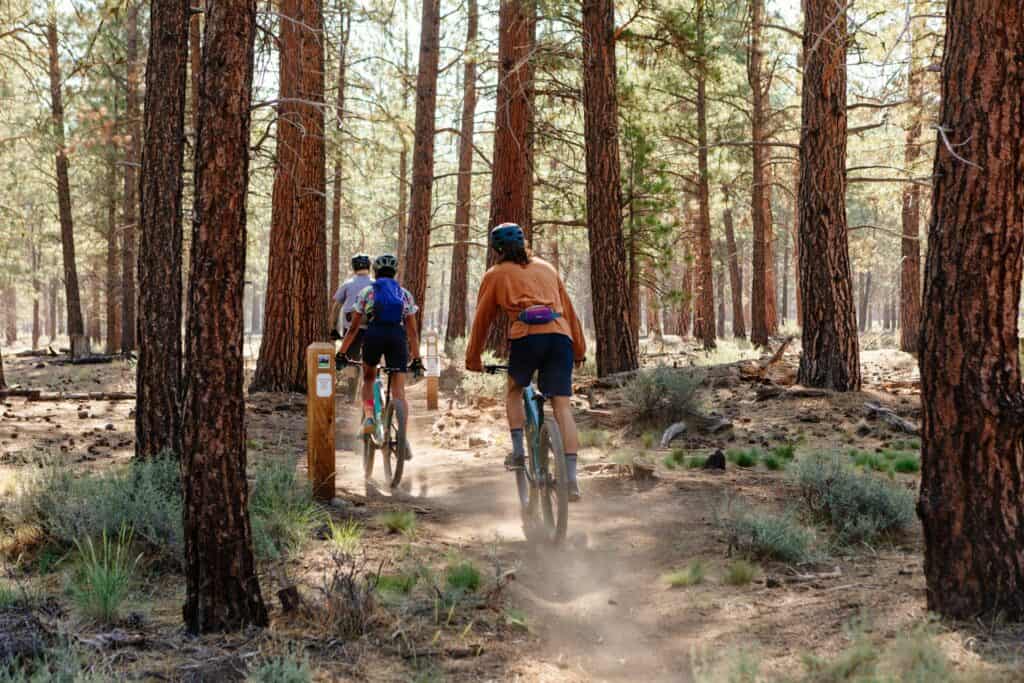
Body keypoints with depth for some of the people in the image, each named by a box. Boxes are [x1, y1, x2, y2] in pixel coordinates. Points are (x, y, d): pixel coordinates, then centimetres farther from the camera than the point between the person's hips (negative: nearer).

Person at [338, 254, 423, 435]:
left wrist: (342, 353, 24)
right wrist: (417, 359, 26)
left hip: (374, 334, 0)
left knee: (368, 378, 22)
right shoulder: (405, 294, 23)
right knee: (399, 389, 2)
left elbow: (354, 328, 17)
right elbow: (412, 331, 21)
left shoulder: (366, 292, 19)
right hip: (398, 336, 1)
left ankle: (368, 415, -1)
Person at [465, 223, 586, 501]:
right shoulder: (547, 268, 27)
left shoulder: (496, 275, 18)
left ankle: (518, 451, 11)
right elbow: (568, 309, 28)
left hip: (527, 335, -2)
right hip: (561, 335, 2)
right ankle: (571, 479, -9)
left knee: (514, 390, 25)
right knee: (562, 405, 0)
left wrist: (473, 359, 32)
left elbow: (482, 319, 22)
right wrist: (579, 349, 34)